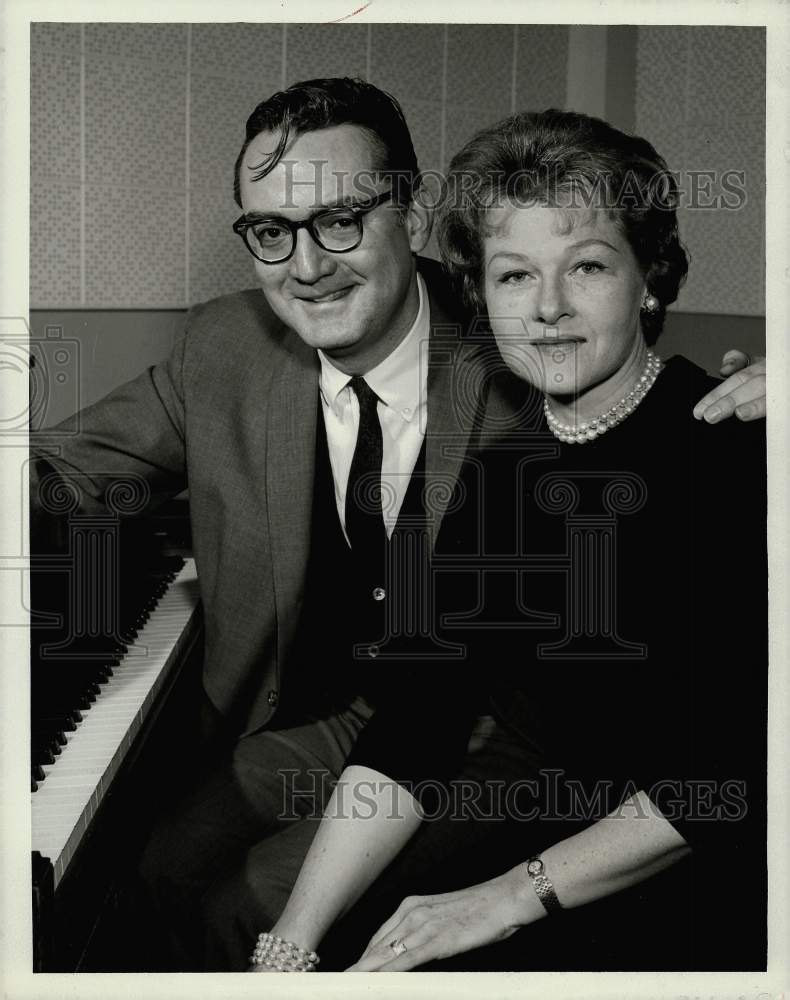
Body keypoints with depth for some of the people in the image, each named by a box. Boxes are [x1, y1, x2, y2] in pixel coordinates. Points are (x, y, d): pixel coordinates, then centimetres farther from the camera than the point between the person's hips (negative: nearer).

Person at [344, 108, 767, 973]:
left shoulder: (737, 453, -16)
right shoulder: (497, 471, 1)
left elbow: (745, 758, -20)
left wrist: (515, 894, -18)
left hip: (716, 898, -4)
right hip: (565, 846, 5)